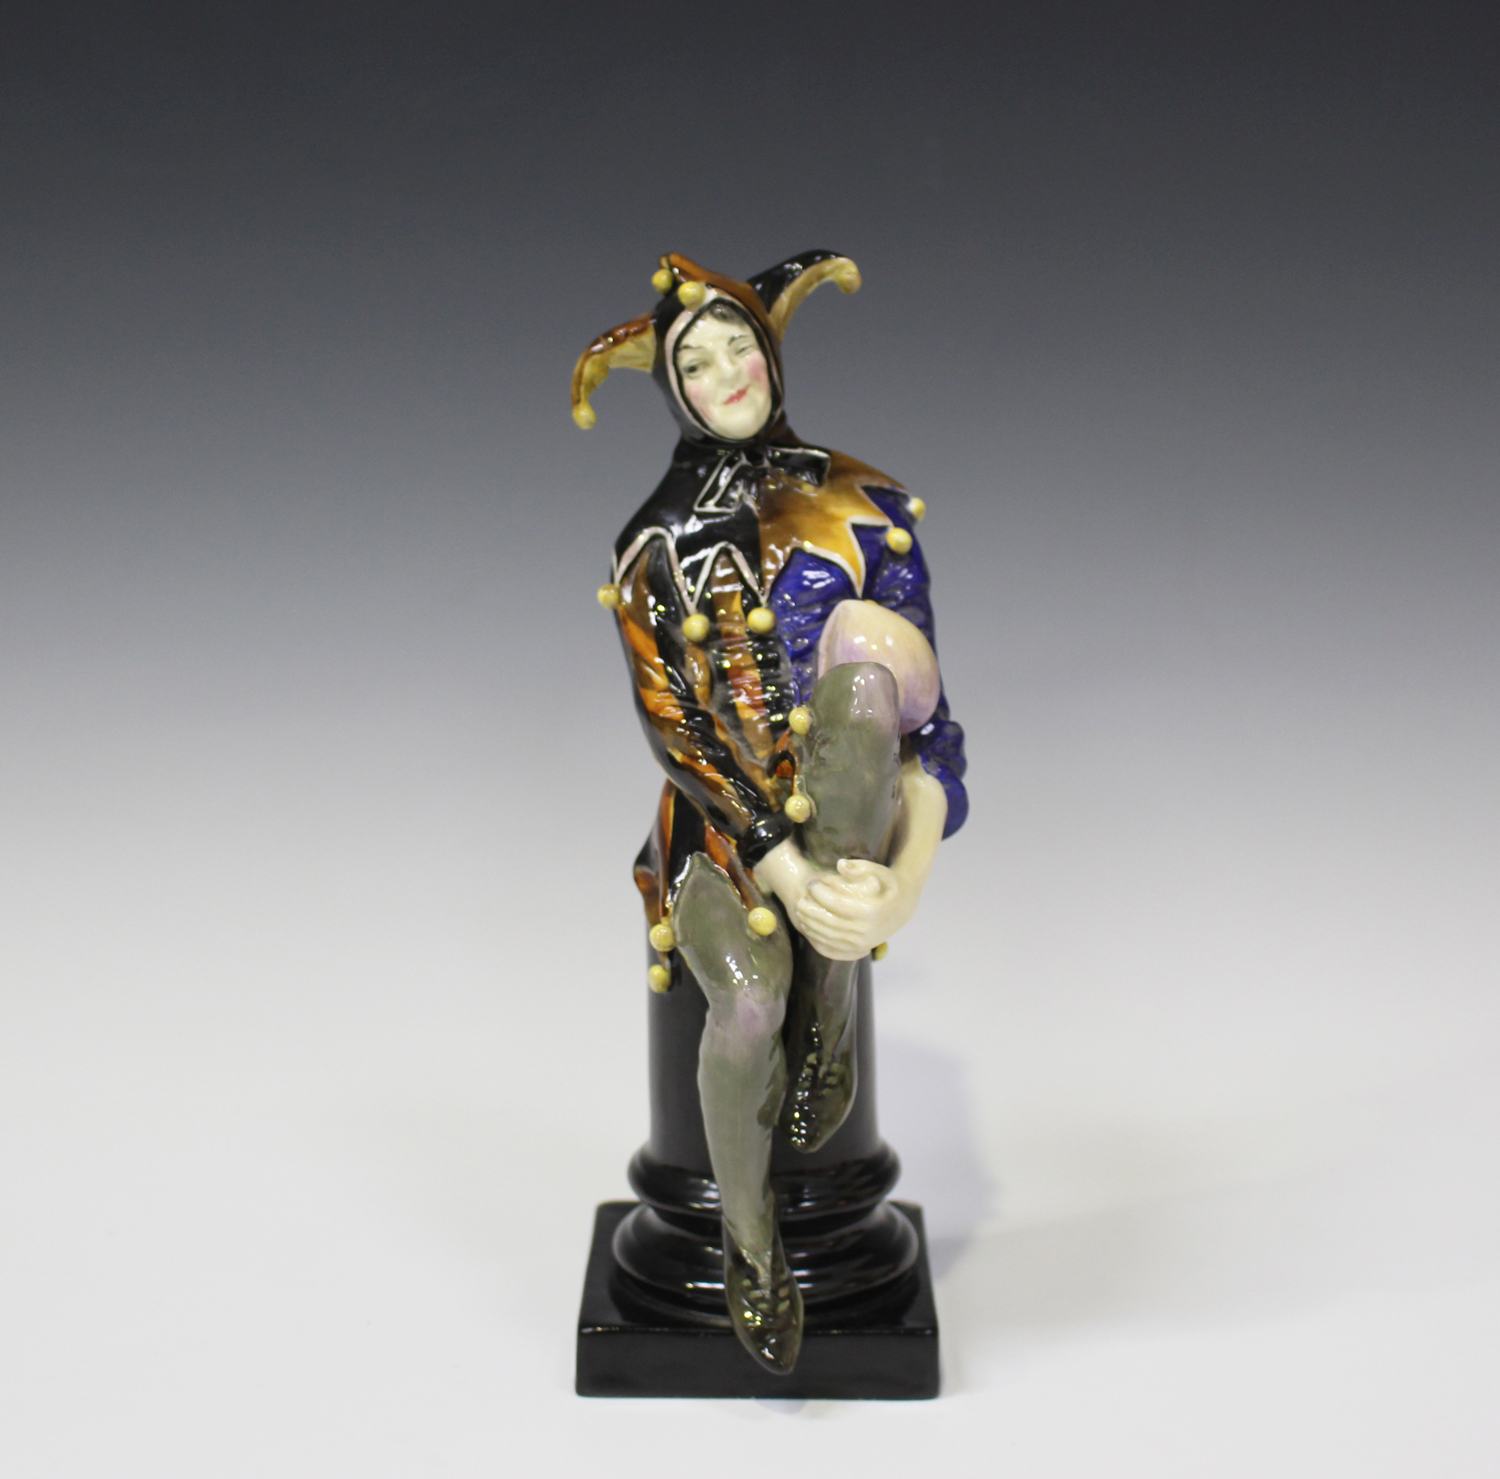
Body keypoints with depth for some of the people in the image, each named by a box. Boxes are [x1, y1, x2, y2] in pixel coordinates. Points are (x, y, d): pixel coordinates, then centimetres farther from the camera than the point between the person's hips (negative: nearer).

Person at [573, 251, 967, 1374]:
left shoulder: (863, 503, 7)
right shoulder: (656, 542, 5)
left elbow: (924, 693, -1)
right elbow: (673, 723, -6)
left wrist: (911, 869, -19)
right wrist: (784, 867, -21)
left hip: (850, 807, 1)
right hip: (724, 818, -1)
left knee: (856, 631, -32)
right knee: (752, 991, -34)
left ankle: (832, 1010, -21)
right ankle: (751, 1239, -3)